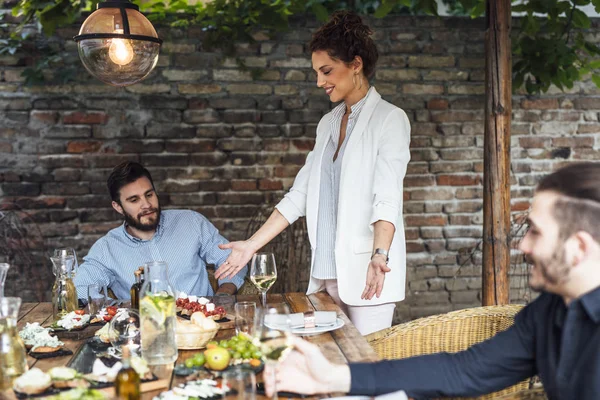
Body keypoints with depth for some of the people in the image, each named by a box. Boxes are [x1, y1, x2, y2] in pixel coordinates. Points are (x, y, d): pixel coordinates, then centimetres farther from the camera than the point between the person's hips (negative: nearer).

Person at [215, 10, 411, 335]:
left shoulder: (390, 119, -4)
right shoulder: (328, 123, 16)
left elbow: (387, 199, -16)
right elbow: (299, 195, 16)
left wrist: (379, 255, -32)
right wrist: (252, 245, 11)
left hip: (365, 272, -6)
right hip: (325, 272, 6)